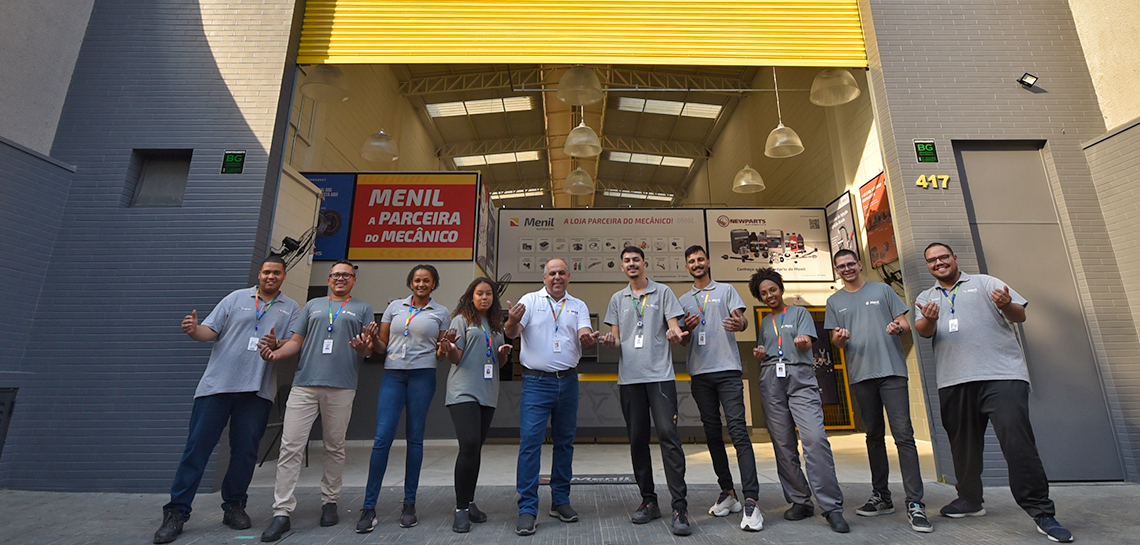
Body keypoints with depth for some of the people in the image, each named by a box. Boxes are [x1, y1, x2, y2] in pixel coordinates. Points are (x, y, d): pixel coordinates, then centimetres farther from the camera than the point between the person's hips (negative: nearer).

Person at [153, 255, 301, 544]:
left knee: (245, 450, 7)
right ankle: (176, 512, 12)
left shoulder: (291, 309, 9)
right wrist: (194, 330, -16)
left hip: (257, 390, 0)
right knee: (197, 446, 2)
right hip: (217, 383, 0)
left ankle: (233, 506, 22)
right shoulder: (236, 298, 11)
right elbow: (210, 331, 5)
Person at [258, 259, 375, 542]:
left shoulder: (362, 308, 13)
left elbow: (368, 350, 8)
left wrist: (363, 347, -16)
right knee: (291, 447, -2)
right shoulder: (313, 305, 20)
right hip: (304, 383, 2)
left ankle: (330, 502, 23)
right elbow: (296, 341, 15)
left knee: (335, 447, 8)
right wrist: (275, 353, -4)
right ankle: (282, 512, 6)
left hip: (341, 386, -1)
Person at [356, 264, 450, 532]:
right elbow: (382, 343, 14)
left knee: (415, 438, 4)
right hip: (393, 373, 1)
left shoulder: (441, 312, 10)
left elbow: (442, 349, 10)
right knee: (382, 437, -6)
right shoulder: (395, 306, 13)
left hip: (423, 374, -1)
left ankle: (409, 505, 16)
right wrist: (372, 339, -6)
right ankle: (369, 507, 5)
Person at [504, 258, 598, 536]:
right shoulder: (530, 300, 3)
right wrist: (512, 321, -33)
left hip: (568, 381, 3)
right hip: (536, 381, -3)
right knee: (530, 442, -7)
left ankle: (561, 501, 26)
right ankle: (527, 509, 3)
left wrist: (587, 339, -27)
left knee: (565, 441, 12)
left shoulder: (578, 306, 10)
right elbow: (512, 333, -9)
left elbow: (584, 337, -2)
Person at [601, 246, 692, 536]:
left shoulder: (663, 292, 9)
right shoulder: (617, 299, 17)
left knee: (667, 433, -11)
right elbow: (616, 338, 16)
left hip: (660, 373, -3)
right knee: (637, 438, 7)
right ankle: (648, 501, 20)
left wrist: (674, 334, -20)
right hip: (629, 376, 3)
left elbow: (674, 328, 3)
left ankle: (680, 507, -3)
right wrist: (611, 341, -7)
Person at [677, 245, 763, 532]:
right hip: (700, 372, 4)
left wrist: (739, 323, -27)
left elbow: (741, 319, -2)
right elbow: (684, 341, 15)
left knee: (738, 430, -11)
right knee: (712, 433, 8)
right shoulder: (684, 300, 17)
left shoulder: (726, 290, 11)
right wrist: (687, 329, -9)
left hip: (728, 369, -3)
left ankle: (751, 500, -10)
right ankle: (727, 492, 20)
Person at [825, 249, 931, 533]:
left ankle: (915, 503, -5)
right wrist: (840, 338, -12)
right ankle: (881, 497, 19)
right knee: (874, 435, 10)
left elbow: (906, 323, 7)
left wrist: (898, 327, -16)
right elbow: (836, 341, 12)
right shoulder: (834, 301, 13)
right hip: (860, 374, 2)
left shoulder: (882, 289, 10)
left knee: (903, 434, -9)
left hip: (892, 370, -2)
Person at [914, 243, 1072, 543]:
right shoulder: (926, 298, 14)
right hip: (954, 382, 3)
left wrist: (1006, 305, -20)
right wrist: (930, 319, -26)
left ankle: (1042, 512, 3)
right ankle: (970, 500, 26)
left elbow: (1020, 315, 3)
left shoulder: (985, 283, 10)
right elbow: (923, 330, -2)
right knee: (963, 444, 11)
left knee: (1017, 442, -10)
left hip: (1002, 375, -2)